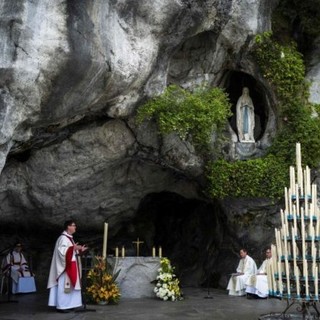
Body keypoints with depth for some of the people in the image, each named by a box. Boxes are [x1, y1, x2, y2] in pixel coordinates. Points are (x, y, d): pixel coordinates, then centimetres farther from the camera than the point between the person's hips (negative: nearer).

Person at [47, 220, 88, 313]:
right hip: (65, 266, -10)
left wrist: (80, 250, 12)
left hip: (70, 266, 10)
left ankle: (66, 305, 17)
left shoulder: (69, 238, 16)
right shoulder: (63, 238, -15)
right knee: (64, 285, -7)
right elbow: (62, 251, -25)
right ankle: (61, 306, -3)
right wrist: (73, 248, -27)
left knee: (68, 285, 11)